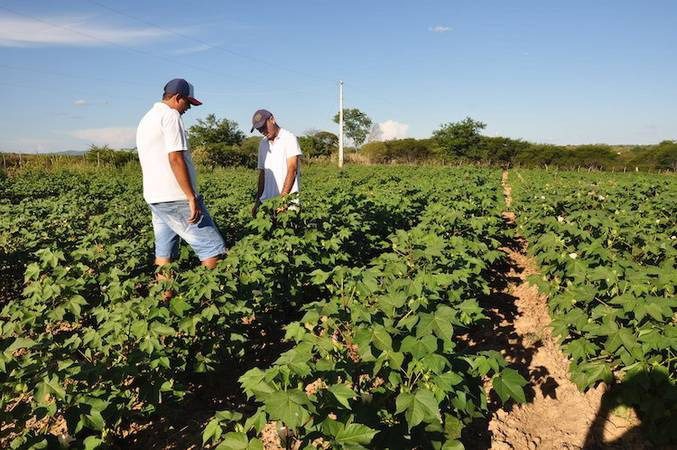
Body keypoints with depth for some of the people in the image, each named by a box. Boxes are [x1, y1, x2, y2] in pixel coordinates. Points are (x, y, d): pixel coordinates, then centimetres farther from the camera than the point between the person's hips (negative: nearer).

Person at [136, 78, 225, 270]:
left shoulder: (146, 119, 20)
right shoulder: (170, 115, -9)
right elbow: (175, 158, -18)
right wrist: (192, 198, -18)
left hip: (154, 197, 10)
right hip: (176, 197, -10)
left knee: (164, 252, 10)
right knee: (213, 248, -7)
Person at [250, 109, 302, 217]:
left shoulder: (289, 138, -2)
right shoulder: (263, 143, 17)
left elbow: (292, 170, -12)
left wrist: (283, 197, -21)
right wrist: (258, 201, 11)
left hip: (287, 201, -5)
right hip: (267, 200, 5)